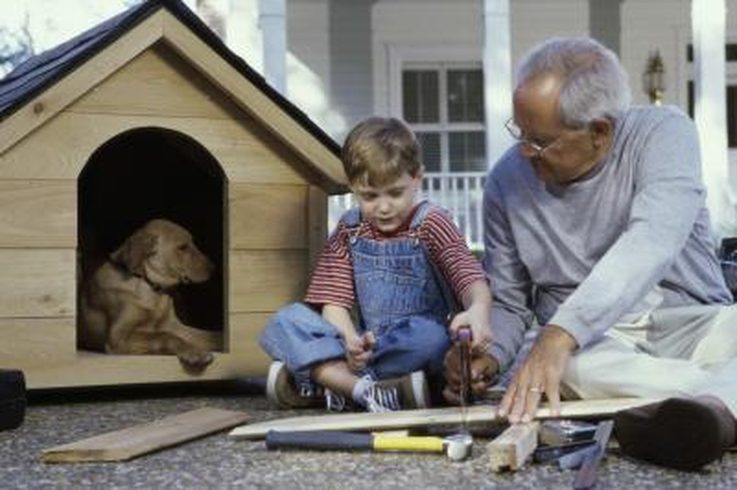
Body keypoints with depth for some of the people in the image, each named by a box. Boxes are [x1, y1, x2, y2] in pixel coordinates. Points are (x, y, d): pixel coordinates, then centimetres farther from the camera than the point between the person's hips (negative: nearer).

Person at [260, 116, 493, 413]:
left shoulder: (431, 224, -2)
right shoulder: (350, 229, 9)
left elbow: (470, 277, -16)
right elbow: (333, 299, 1)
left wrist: (478, 310, -42)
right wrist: (351, 341, -22)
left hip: (414, 351, -3)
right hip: (365, 348, 3)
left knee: (429, 336, -37)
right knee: (285, 323, -16)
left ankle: (326, 380, -26)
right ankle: (363, 390, -33)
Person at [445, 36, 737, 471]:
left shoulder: (662, 132, -10)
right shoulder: (508, 181, 1)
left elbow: (651, 242, -29)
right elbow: (507, 302, 10)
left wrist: (560, 333, -40)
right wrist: (488, 356, -13)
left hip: (691, 323, -1)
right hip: (596, 345, 2)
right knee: (560, 366, -34)